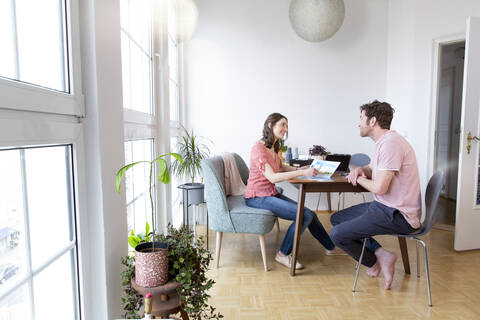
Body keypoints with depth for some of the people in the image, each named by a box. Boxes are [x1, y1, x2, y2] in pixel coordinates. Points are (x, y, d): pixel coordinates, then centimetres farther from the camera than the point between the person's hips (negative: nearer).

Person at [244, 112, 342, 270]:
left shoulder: (273, 147, 11)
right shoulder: (259, 148, -18)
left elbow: (281, 167, 24)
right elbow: (272, 177, -25)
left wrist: (298, 169, 5)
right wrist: (302, 173, -28)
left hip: (271, 194, 8)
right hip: (257, 197, -8)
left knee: (310, 214, 2)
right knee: (304, 215, -18)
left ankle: (331, 248, 22)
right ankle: (283, 254, -3)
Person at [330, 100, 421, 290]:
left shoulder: (391, 143, -22)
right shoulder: (383, 141, 12)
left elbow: (379, 187, -26)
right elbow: (372, 170, 24)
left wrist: (359, 179, -5)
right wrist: (360, 170, 0)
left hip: (397, 216, -11)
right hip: (383, 207, 11)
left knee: (337, 235, -14)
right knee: (336, 219, 14)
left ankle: (375, 262, 12)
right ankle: (381, 253, 5)